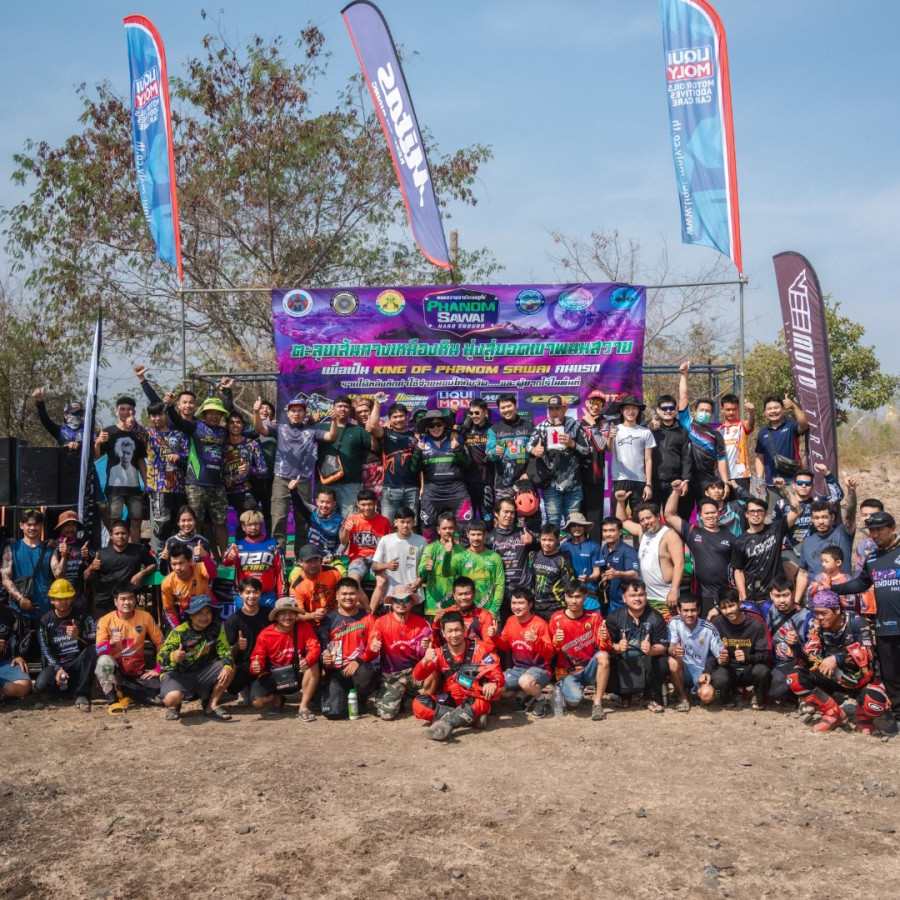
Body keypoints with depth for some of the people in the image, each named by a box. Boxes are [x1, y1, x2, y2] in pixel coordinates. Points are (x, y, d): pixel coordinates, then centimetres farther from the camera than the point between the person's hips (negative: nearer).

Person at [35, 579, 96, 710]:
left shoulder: (81, 616, 1)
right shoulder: (46, 621, 4)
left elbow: (96, 638, -13)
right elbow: (45, 649, -2)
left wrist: (79, 635, -33)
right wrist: (58, 669, -17)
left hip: (78, 662, 0)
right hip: (56, 664, 1)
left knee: (90, 650, -33)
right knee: (41, 685, -29)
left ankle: (82, 694, -26)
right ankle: (68, 687, 2)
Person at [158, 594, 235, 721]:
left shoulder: (216, 628, -7)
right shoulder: (179, 632, -18)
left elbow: (225, 650, -8)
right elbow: (162, 656, -22)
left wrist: (227, 666, -31)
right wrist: (172, 657, -47)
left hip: (201, 673, 4)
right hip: (177, 674, -4)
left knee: (230, 669, -18)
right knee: (173, 697, -35)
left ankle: (212, 705, -1)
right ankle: (174, 706, 6)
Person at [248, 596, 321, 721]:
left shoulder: (304, 627, -9)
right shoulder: (265, 635, -10)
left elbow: (314, 648, -19)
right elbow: (258, 658, -5)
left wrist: (307, 661, -43)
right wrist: (255, 666, -32)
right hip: (274, 675, 0)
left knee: (313, 664, -32)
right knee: (257, 702, -25)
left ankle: (303, 707, -21)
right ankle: (276, 698, 15)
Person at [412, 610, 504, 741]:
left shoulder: (478, 649, -7)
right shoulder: (439, 654, -1)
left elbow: (497, 673, -12)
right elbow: (417, 676, -9)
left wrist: (493, 684, -37)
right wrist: (425, 661, -31)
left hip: (472, 702, -3)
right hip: (449, 703, 3)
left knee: (481, 703, -36)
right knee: (419, 704, -23)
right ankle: (470, 718, -26)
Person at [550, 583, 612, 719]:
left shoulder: (594, 617, -3)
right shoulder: (556, 618, -6)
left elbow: (606, 648, -7)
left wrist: (604, 639, -30)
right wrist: (556, 641, -28)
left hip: (589, 669, 2)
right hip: (567, 672, -1)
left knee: (603, 656, -30)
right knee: (574, 701, -29)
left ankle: (598, 704, -17)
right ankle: (567, 690, 11)